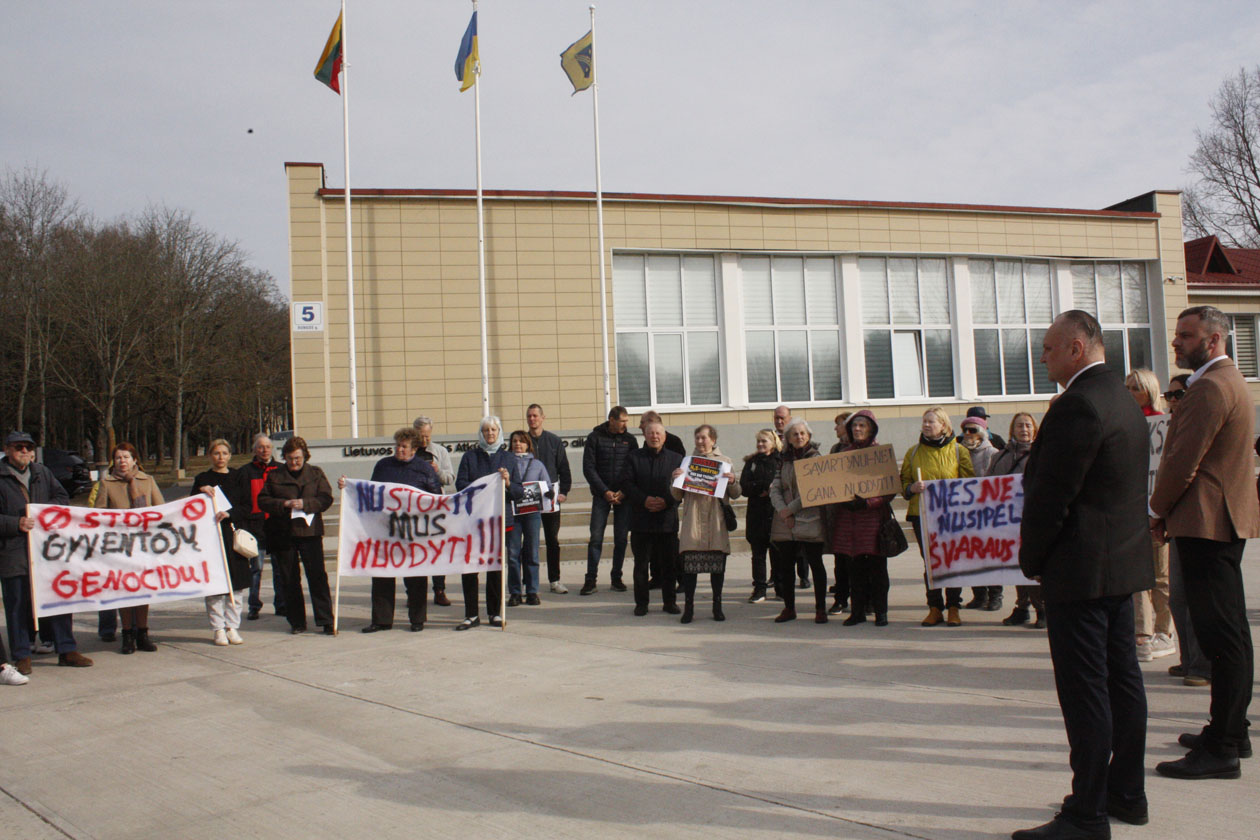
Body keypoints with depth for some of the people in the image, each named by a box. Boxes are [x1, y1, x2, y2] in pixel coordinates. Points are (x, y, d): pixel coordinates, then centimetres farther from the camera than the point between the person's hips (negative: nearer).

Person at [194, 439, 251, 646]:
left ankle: (232, 627, 7)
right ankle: (218, 629, 2)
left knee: (237, 584, 0)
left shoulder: (238, 478, 12)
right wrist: (201, 491, -11)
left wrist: (229, 513, -11)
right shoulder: (202, 479, 8)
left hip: (234, 534, 2)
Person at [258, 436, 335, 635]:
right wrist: (284, 504, -13)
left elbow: (326, 498, -1)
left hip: (309, 531, -2)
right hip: (283, 534, 2)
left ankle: (326, 621, -5)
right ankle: (297, 622, 15)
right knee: (289, 580, 6)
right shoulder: (274, 476, 9)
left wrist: (305, 504, -17)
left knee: (317, 576, -7)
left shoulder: (316, 473, 8)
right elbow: (262, 501, 4)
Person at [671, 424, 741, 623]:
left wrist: (732, 482, -11)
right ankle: (688, 607, 2)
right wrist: (675, 480, -11)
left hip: (716, 520, 0)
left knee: (718, 562, 3)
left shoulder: (724, 461, 10)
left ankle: (717, 606, 14)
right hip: (693, 520, 0)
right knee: (688, 562, -5)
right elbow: (677, 496, 7)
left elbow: (735, 494, 9)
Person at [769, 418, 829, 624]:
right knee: (785, 566, 6)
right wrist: (782, 509, -10)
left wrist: (791, 509, -12)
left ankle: (820, 609, 5)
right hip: (785, 522, 5)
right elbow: (775, 488, 7)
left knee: (816, 564, 0)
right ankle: (789, 608, 16)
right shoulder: (784, 461, 14)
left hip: (810, 520, -5)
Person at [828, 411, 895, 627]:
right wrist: (845, 501, -5)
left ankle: (880, 611, 7)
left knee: (877, 566, -1)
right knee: (854, 566, 5)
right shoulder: (844, 453, 13)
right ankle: (858, 610, 14)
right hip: (848, 516, 4)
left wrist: (868, 502, -18)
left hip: (875, 515, -4)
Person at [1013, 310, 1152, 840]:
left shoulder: (1078, 405, -19)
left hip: (1081, 570, -10)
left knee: (1085, 691, -5)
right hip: (1123, 563, 10)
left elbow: (1050, 494, -20)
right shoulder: (1122, 399, 13)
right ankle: (1126, 793, 27)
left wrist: (1031, 559, -6)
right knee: (1122, 679, 16)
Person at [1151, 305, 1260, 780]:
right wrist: (1168, 512, 14)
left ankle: (1221, 749, -5)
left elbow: (1183, 461, -20)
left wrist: (1158, 511, -6)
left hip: (1206, 524, -11)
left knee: (1221, 635, -9)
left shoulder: (1210, 388, -16)